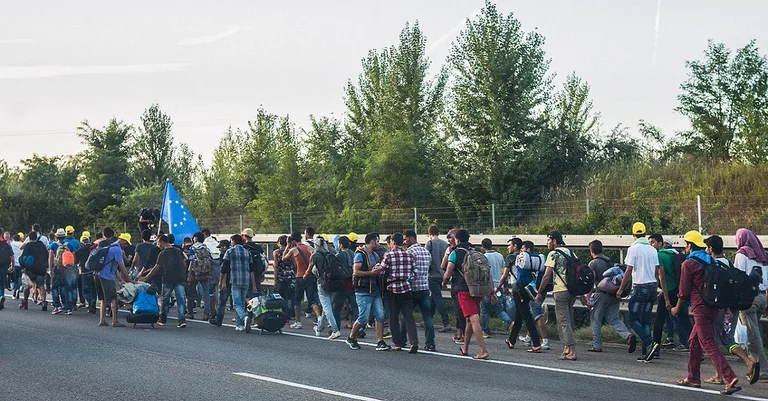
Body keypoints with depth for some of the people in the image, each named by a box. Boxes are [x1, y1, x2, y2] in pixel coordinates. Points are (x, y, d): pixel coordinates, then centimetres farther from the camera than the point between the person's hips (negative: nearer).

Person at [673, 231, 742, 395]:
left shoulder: (688, 264, -9)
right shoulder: (711, 261, 13)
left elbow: (684, 291, -8)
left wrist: (677, 308, 7)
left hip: (700, 308, -9)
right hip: (713, 306, 9)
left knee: (708, 344, -11)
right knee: (694, 341, 20)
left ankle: (730, 378, -23)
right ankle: (693, 378, 26)